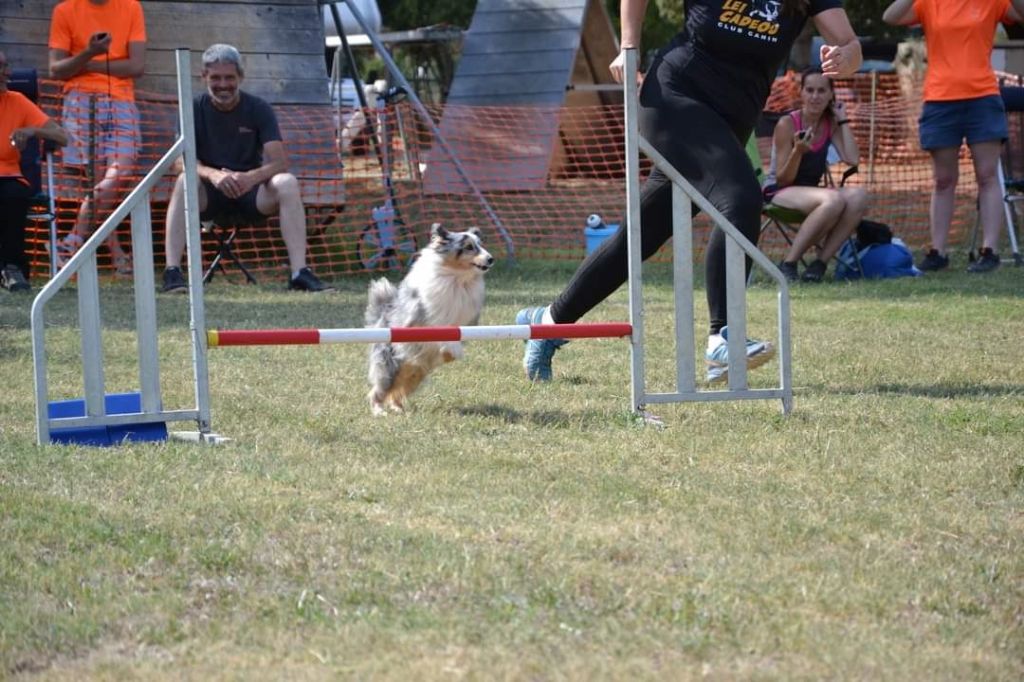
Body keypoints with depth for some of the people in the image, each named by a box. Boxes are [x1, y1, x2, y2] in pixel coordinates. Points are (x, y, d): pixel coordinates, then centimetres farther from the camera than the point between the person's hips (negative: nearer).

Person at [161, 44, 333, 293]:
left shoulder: (259, 110, -2)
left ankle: (300, 272, -33)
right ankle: (172, 272, -41)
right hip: (209, 196, -1)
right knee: (185, 181, -33)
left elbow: (280, 163, -13)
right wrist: (213, 174, -36)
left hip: (251, 192, 1)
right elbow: (182, 161, -14)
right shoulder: (194, 110, -2)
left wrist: (251, 177, -35)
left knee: (287, 182, -28)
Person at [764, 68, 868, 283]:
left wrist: (843, 120, -4)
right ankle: (788, 263, -28)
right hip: (780, 193, -6)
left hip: (811, 192, 6)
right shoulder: (787, 124, -11)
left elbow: (853, 159, -10)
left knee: (859, 196, -25)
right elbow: (783, 179, -10)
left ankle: (820, 261, -23)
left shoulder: (831, 125, 6)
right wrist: (798, 151, -29)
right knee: (833, 199, -35)